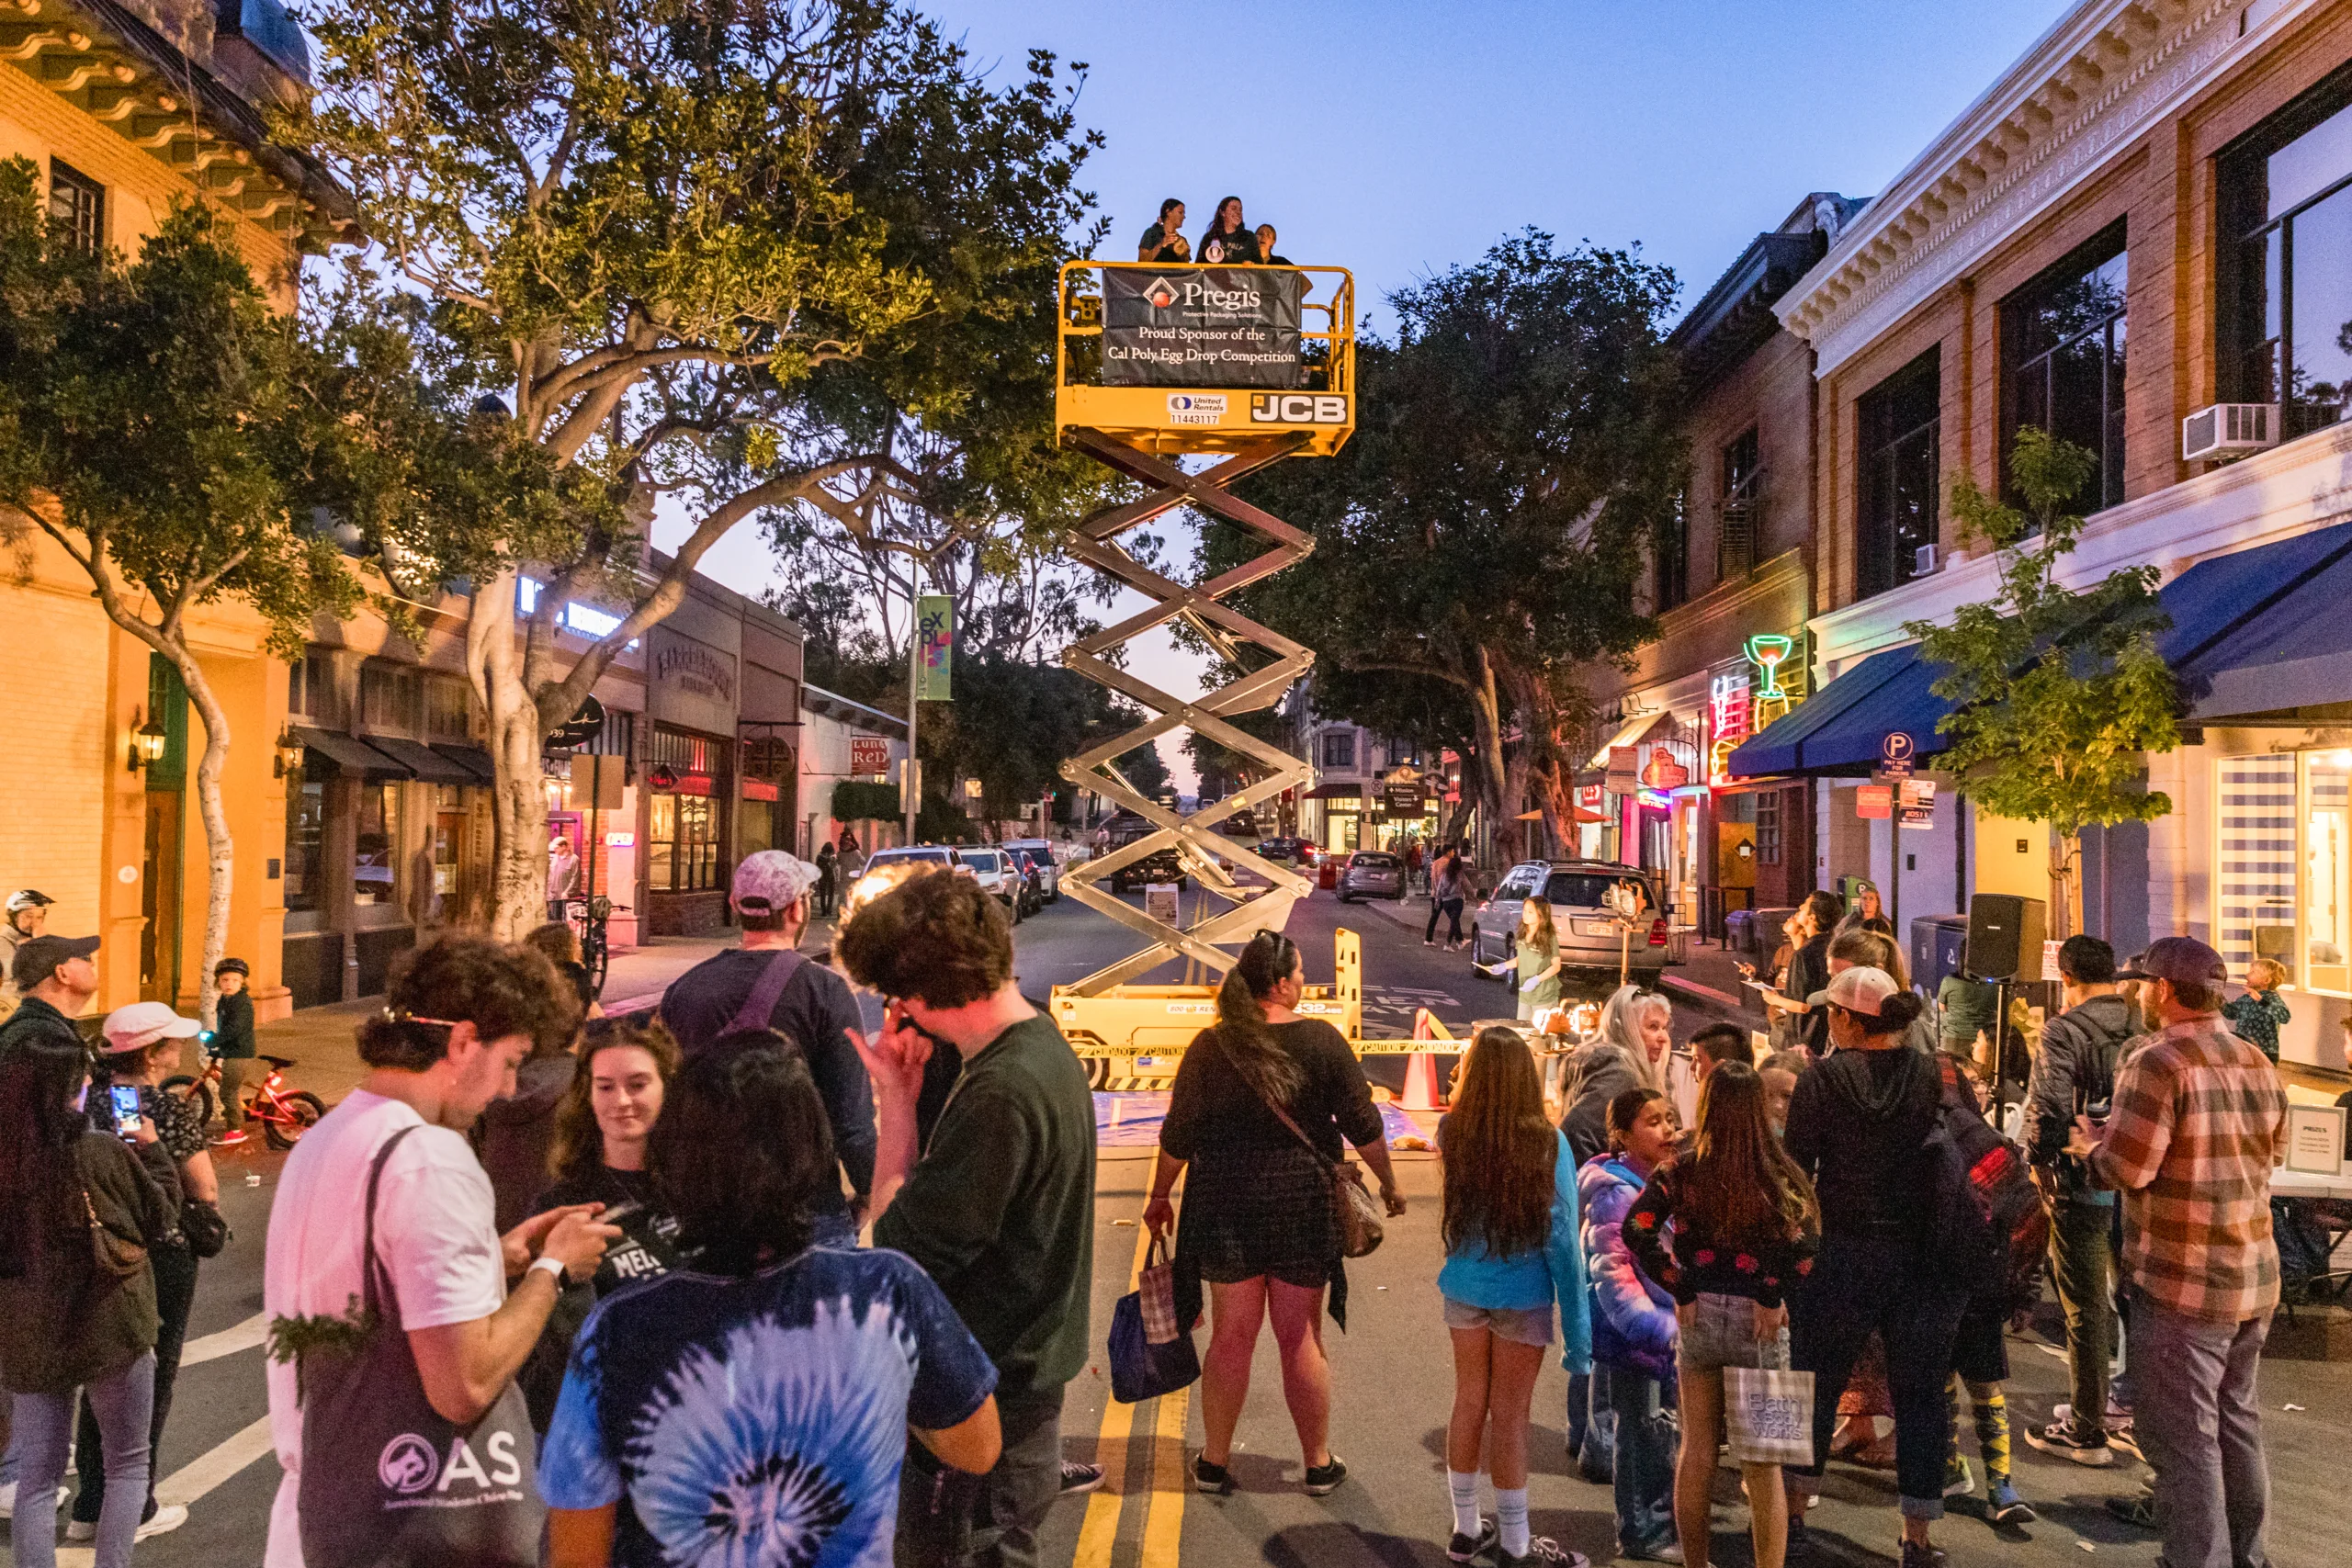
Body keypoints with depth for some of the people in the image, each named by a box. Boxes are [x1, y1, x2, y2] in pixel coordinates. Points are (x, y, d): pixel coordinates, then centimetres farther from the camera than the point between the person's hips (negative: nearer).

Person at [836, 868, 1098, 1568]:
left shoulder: (999, 1091, -28)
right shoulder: (1043, 1045, 5)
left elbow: (903, 1247, -23)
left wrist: (895, 1099, -16)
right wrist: (906, 1093, -4)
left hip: (987, 1401, -10)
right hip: (1026, 1371, 10)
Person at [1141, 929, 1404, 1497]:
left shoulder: (1210, 1047, -6)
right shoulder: (1322, 1040, -9)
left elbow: (1178, 1136, -3)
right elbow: (1362, 1125, -4)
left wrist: (1160, 1195, 12)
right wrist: (1389, 1183, 11)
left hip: (1226, 1210, 1)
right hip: (1302, 1208, -1)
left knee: (1230, 1338, 12)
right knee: (1302, 1339, 12)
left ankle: (1213, 1462, 22)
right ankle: (1319, 1464, 24)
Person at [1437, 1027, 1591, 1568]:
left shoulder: (1452, 1132, -11)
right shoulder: (1547, 1143, -19)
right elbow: (1561, 1238, -15)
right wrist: (1577, 1321, -7)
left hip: (1464, 1289, 3)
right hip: (1522, 1295, -3)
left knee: (1469, 1402, 18)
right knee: (1509, 1415, 9)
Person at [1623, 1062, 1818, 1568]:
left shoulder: (1682, 1172, -4)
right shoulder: (1779, 1174, -6)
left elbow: (1637, 1232, -14)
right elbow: (1806, 1240, -19)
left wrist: (1682, 1291, -6)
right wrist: (1773, 1297, -8)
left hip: (1699, 1316, 2)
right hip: (1757, 1323, -1)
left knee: (1697, 1447, 15)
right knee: (1762, 1460, 9)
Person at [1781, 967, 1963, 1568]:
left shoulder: (1822, 1081, -10)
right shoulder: (1936, 1078, -4)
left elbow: (1795, 1172, -9)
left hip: (1842, 1253, -1)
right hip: (1921, 1258, 2)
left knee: (1818, 1382, 14)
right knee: (1919, 1391, 11)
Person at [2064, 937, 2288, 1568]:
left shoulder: (2158, 1062, -19)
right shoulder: (2258, 1062, 6)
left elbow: (2126, 1169, -21)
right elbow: (2267, 1153, 17)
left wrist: (2091, 1145, 0)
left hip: (2180, 1285, -8)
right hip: (2255, 1279, 8)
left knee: (2183, 1438, 2)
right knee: (2238, 1423, 21)